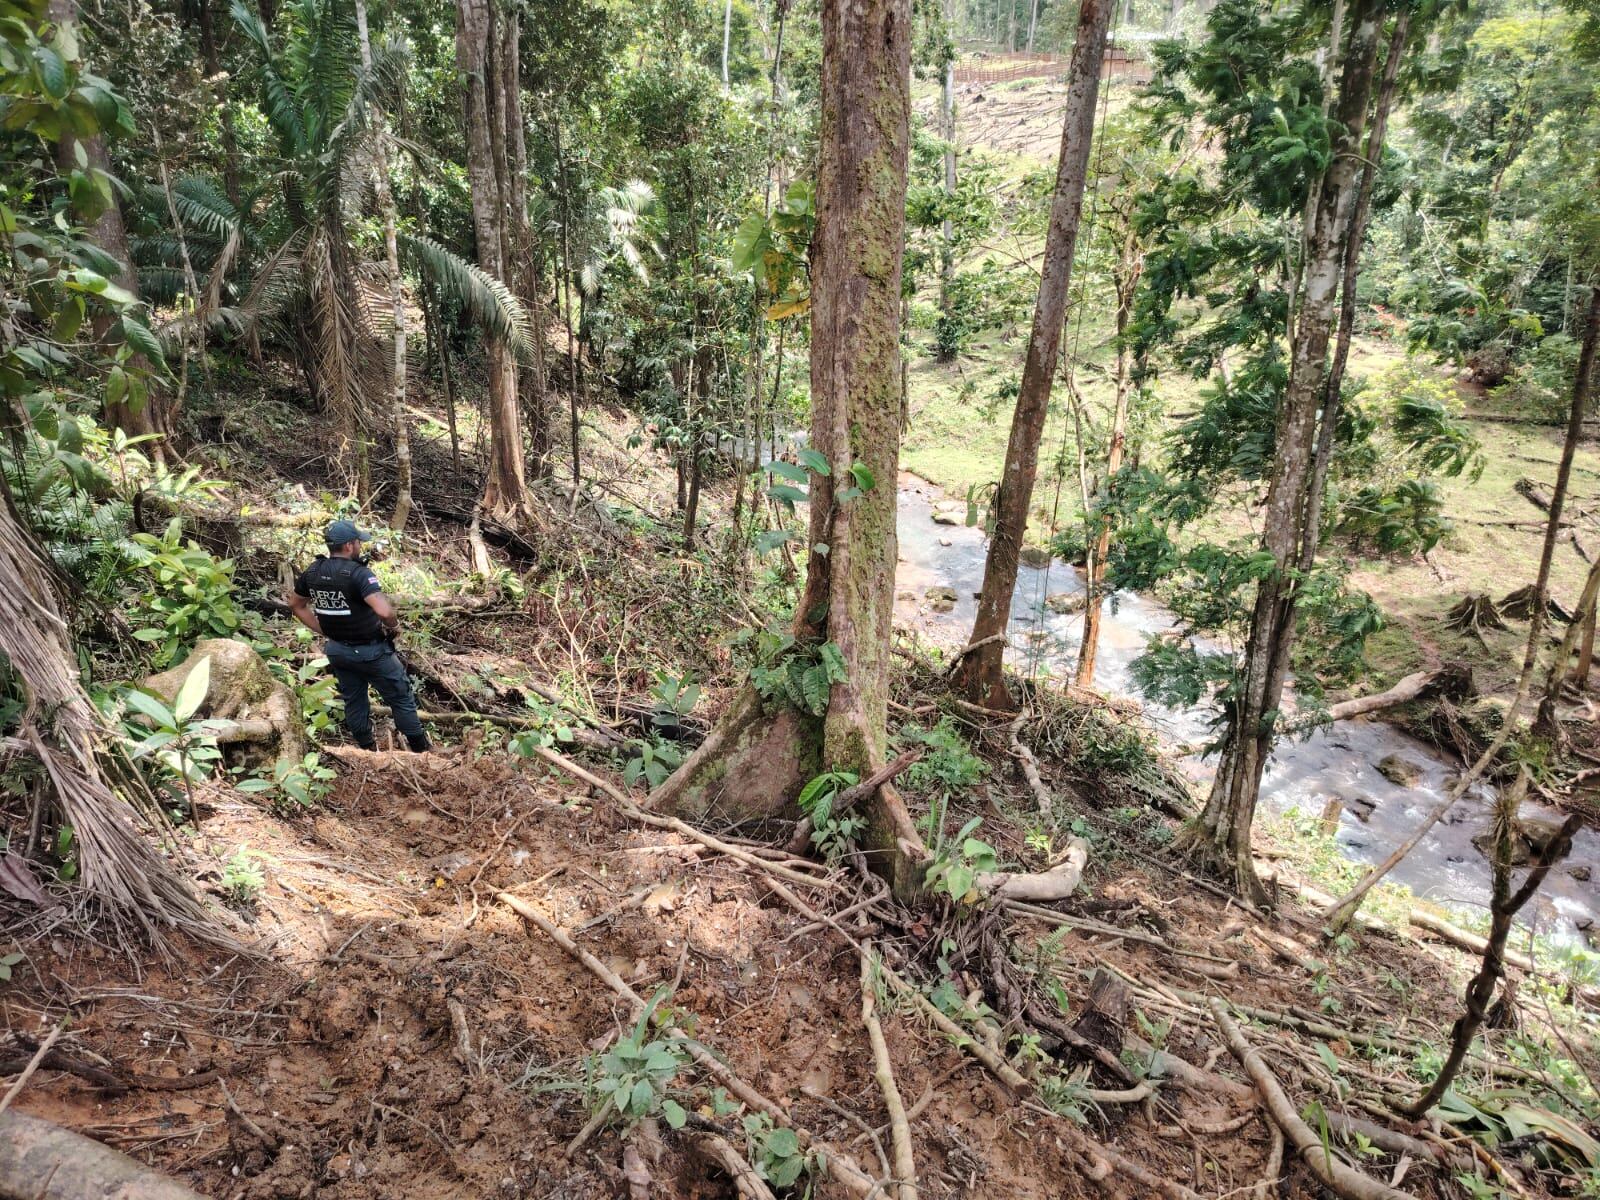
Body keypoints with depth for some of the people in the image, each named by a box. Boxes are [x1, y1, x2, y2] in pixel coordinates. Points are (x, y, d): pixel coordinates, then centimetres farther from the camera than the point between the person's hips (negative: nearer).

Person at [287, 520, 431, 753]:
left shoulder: (312, 572, -3)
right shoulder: (358, 573, -26)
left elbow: (296, 605, 13)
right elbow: (384, 611, -38)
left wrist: (324, 631, 12)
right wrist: (394, 625, -17)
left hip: (337, 650, 7)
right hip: (370, 651, -6)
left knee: (353, 702, 20)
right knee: (401, 699, 9)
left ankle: (367, 750, 33)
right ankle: (421, 750, 18)